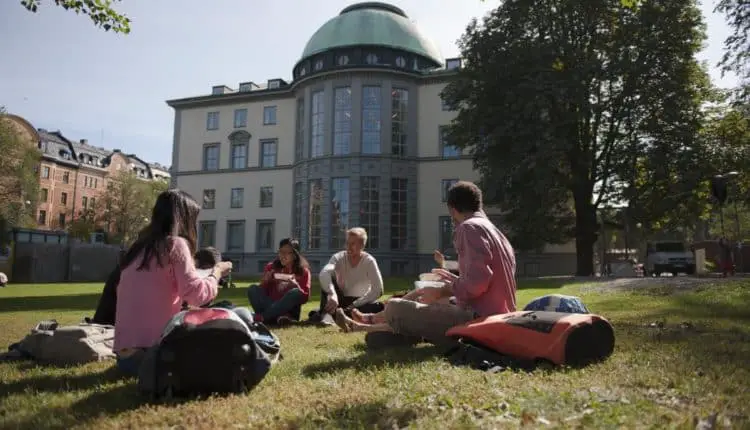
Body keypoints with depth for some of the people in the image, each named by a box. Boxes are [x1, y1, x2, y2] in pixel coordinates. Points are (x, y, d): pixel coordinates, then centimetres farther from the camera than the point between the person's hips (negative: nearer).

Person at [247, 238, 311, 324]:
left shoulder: (303, 271, -1)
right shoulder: (271, 267, 6)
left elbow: (305, 298, -6)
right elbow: (262, 291, 6)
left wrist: (296, 285, -22)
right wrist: (265, 281, -12)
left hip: (290, 311, -2)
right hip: (271, 308, 2)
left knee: (296, 292, -31)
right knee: (253, 289, -17)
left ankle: (261, 317, -30)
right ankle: (279, 316, -34)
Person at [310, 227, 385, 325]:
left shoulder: (369, 261, -14)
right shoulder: (339, 257, -13)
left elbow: (378, 290, -20)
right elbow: (324, 273, -35)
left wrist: (354, 305, -26)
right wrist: (332, 294, -55)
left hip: (359, 302, 0)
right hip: (339, 300, 1)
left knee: (379, 306, -31)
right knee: (327, 279, -23)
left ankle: (334, 313, -39)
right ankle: (326, 314, -41)